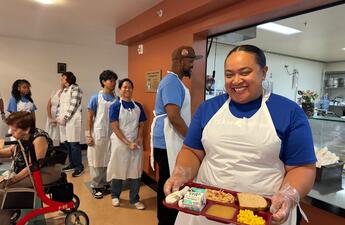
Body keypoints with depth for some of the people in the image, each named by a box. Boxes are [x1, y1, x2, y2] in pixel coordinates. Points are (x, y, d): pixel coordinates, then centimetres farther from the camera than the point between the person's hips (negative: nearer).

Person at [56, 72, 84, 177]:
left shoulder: (75, 88, -6)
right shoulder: (63, 90, 20)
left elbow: (73, 105, -13)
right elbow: (60, 104, 19)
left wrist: (65, 118, -14)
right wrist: (58, 117, 6)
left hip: (72, 120, -8)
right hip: (63, 120, 8)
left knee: (74, 144, -7)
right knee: (66, 143, 9)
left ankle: (79, 166, 2)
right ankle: (72, 164, 21)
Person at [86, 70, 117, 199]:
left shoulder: (116, 100, 2)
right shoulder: (96, 98, -6)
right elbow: (90, 117, -4)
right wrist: (88, 135, -7)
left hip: (112, 135, 3)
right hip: (98, 135, -3)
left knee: (109, 161, 12)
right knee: (96, 162, 8)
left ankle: (105, 184, 29)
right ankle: (95, 187, 22)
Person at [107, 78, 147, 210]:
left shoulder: (138, 106, 5)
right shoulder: (115, 106, -7)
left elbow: (141, 125, 9)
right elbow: (115, 128, -12)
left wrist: (139, 138, -8)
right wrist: (128, 143, -17)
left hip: (136, 143, 3)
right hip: (120, 143, -3)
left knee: (135, 171, 7)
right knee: (118, 170, 11)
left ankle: (134, 199, 23)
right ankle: (115, 196, 33)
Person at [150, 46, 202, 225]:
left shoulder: (174, 81, 16)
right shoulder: (172, 82, -17)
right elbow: (174, 117, -25)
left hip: (169, 141, 10)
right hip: (168, 143, -10)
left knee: (167, 184, 19)